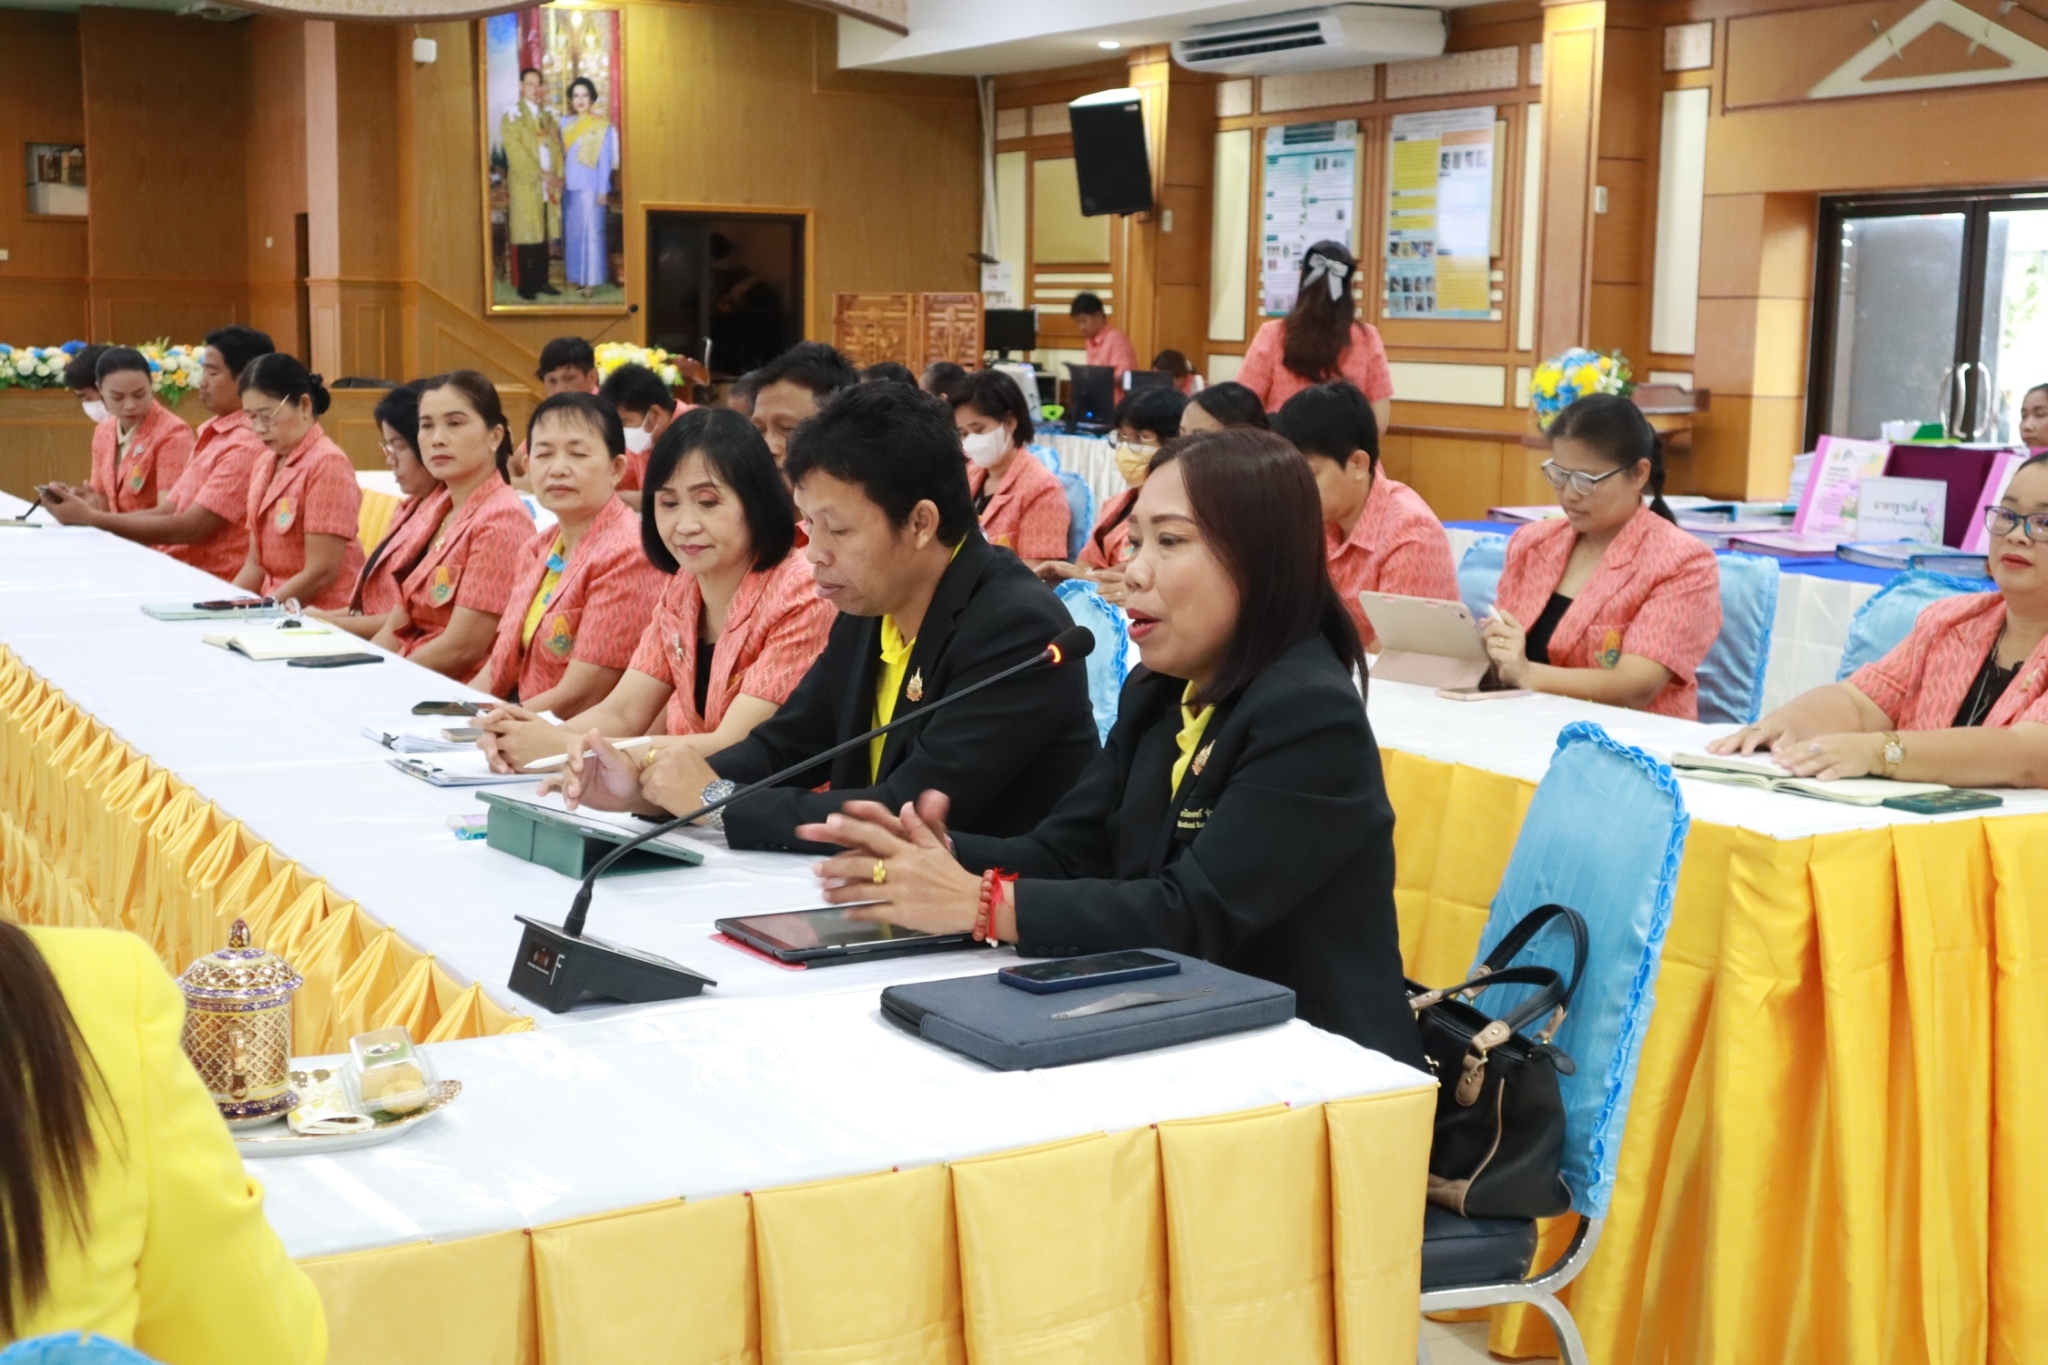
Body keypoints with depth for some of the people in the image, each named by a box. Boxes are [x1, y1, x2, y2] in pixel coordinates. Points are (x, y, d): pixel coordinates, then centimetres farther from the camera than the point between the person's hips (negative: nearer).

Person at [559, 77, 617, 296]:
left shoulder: (602, 125, -3)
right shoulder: (566, 124, 10)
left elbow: (605, 160, -6)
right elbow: (562, 156, 12)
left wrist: (602, 190, -10)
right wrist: (559, 181, 2)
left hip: (590, 186, -5)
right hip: (569, 187, 5)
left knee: (590, 232, -3)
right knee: (571, 232, 7)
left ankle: (590, 280, 0)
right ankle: (575, 276, 14)